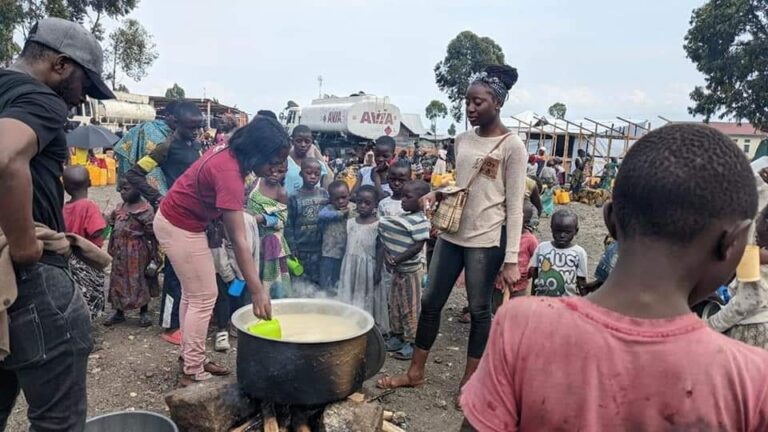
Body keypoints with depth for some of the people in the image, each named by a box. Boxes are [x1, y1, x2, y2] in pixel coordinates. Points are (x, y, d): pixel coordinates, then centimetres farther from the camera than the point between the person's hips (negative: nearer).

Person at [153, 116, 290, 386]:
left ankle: (191, 358, 28)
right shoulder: (229, 173, -32)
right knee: (204, 298, -3)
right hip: (181, 228, -10)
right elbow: (238, 240, -35)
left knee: (192, 294, 16)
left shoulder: (230, 154, -5)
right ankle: (193, 373, 6)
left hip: (175, 220, 10)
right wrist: (257, 291, -36)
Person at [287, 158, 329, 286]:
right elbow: (289, 225, -4)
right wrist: (292, 247, -7)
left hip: (320, 248, 2)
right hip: (302, 249, -2)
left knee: (319, 281, 10)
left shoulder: (324, 194, 2)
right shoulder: (294, 198, -5)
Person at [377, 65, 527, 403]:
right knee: (430, 302, 11)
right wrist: (435, 194, -2)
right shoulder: (462, 140, 9)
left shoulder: (512, 146, -8)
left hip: (487, 240, -6)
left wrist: (511, 259, -14)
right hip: (451, 234, 6)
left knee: (479, 310, 6)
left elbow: (514, 206, -10)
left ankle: (468, 382, 23)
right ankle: (415, 372, 26)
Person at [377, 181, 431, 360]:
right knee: (394, 304, 17)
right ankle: (397, 336, 31)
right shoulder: (402, 217, 7)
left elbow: (418, 246, -23)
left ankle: (411, 342, 12)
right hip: (397, 269, 9)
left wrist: (397, 259, -24)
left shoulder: (420, 221, -18)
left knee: (410, 307, 1)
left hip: (410, 270, -9)